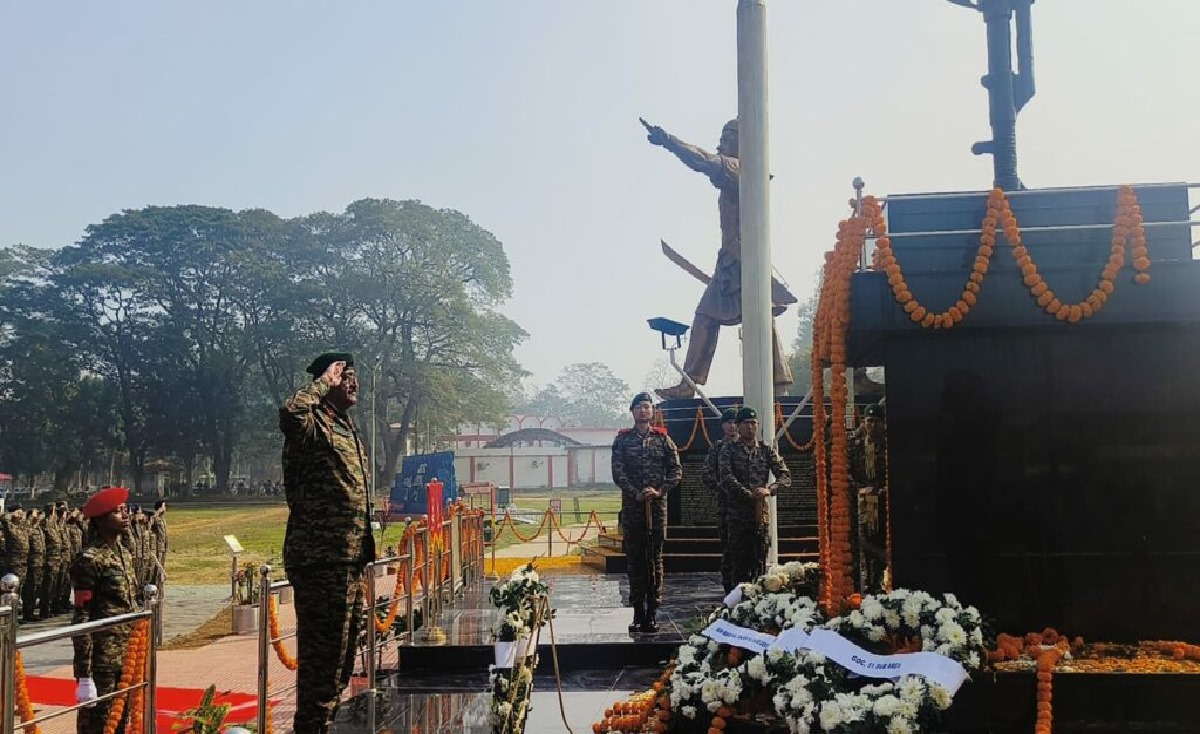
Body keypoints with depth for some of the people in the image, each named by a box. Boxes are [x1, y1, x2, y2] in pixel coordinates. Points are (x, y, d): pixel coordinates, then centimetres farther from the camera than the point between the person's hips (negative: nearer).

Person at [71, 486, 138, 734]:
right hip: (102, 660, -8)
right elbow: (81, 620, -16)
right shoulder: (89, 560, -14)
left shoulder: (124, 554, 11)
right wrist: (84, 675, -19)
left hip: (127, 658, 8)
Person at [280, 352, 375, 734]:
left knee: (341, 652, 20)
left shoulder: (346, 428, 18)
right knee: (321, 653, -5)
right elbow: (290, 413, -38)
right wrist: (323, 382, -21)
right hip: (321, 561, -10)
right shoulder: (314, 425, -11)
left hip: (349, 560, 10)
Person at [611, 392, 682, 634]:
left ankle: (652, 612, 6)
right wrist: (637, 493, -15)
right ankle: (638, 613, 10)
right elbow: (617, 472, -3)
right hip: (631, 506, 0)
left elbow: (676, 471, 2)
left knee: (655, 559, 1)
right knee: (634, 559, 4)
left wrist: (659, 490, -12)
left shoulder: (663, 438, 6)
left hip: (657, 505, 0)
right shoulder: (622, 439, 5)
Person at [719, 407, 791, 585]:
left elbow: (785, 476, 2)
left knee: (760, 561, 4)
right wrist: (750, 494, -21)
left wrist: (770, 489, -18)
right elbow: (727, 479, -11)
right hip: (737, 512, -2)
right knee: (739, 560, 0)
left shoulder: (767, 449, 10)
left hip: (761, 512, 2)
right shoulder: (729, 449, 3)